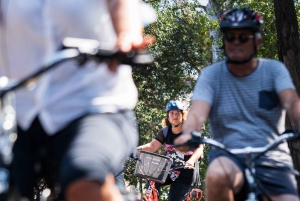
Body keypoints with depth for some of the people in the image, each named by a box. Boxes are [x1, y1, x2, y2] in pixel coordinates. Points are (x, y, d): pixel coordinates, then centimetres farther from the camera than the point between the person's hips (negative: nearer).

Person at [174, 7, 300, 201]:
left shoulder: (274, 69, 4)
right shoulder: (211, 75, 2)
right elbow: (198, 113, -13)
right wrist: (188, 134, -37)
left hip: (272, 160, 1)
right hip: (229, 155, -1)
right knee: (217, 175, -35)